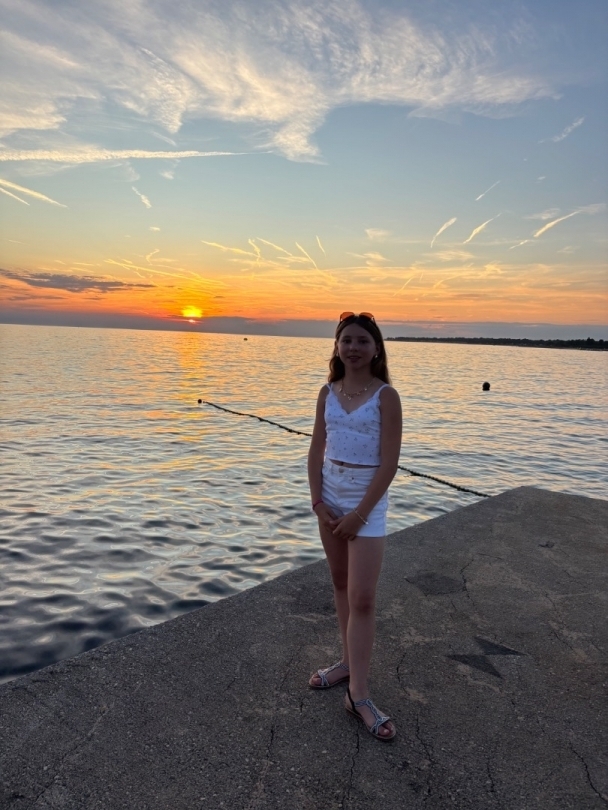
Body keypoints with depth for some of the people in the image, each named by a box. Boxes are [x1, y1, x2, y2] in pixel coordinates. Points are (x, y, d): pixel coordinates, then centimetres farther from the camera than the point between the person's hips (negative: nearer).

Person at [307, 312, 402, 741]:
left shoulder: (386, 396, -11)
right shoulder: (328, 392, 3)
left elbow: (389, 463, -14)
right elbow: (316, 451, 5)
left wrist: (359, 513, -15)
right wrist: (318, 502, -5)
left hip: (367, 500, -5)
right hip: (329, 496, 5)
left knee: (362, 598, -4)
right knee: (341, 584, 16)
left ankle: (359, 694, 6)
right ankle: (350, 661, 33)